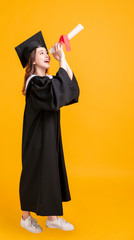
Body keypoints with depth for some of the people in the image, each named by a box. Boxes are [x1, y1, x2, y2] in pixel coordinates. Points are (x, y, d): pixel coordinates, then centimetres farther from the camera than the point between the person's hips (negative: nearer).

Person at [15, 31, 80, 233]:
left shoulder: (49, 80, 9)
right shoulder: (34, 82, -17)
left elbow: (72, 89, -3)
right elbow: (57, 93, -34)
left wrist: (64, 61, -10)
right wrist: (62, 61, -27)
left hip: (51, 136, 8)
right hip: (38, 137, -8)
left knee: (52, 173, 12)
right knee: (35, 174, 4)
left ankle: (52, 218, 26)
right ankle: (26, 217, 25)